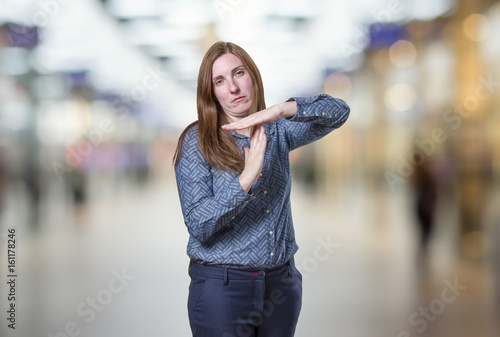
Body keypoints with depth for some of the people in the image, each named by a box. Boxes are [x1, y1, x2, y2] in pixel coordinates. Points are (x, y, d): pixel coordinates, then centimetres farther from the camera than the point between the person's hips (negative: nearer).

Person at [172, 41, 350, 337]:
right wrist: (247, 178, -26)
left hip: (282, 282, 4)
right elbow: (199, 226, -15)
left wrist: (281, 110, -24)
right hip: (222, 287, -4)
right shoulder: (196, 142, -7)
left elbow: (338, 112, -9)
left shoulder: (277, 131, 4)